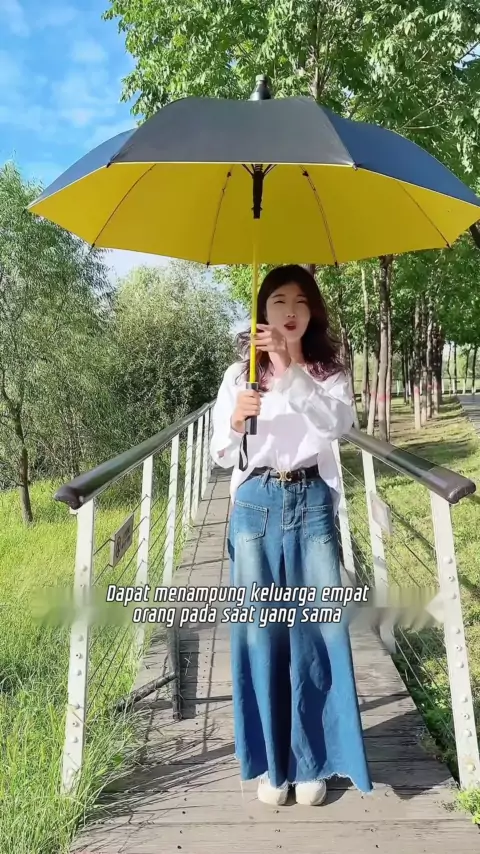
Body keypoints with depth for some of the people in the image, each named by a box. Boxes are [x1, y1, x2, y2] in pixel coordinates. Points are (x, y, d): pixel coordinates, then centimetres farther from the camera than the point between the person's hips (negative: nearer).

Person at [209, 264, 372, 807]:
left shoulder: (328, 371, 7)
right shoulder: (241, 374, 7)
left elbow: (337, 424, -15)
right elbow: (220, 455, 4)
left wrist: (289, 368, -24)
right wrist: (236, 421, -18)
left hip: (312, 502, 0)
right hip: (257, 504, 0)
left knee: (317, 628, 3)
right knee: (261, 630, 5)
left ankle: (311, 760, 22)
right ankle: (271, 760, 22)